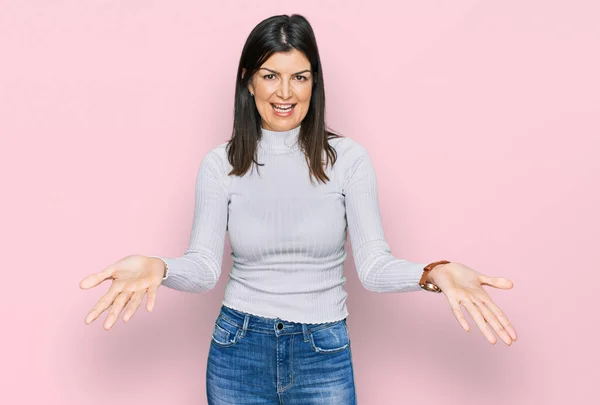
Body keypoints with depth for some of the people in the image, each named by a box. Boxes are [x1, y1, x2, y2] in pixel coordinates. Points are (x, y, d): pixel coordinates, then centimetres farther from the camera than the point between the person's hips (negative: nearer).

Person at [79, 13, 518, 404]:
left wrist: (433, 273, -28)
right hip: (238, 349, 1)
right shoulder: (221, 164, -4)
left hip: (324, 355, -1)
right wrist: (157, 268, -28)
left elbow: (374, 264, -9)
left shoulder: (348, 158, -7)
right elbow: (204, 267, -7)